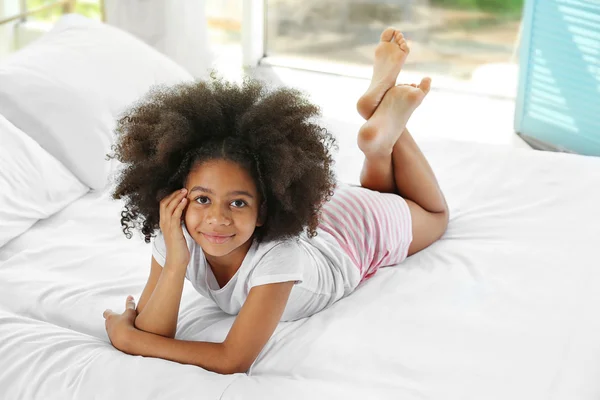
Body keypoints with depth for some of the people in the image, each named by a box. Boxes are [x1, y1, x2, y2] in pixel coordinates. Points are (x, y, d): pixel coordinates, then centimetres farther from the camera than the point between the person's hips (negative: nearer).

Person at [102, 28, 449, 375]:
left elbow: (234, 360, -50)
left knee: (434, 215, 29)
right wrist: (174, 264, -51)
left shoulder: (277, 256, -49)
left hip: (358, 228, -3)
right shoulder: (176, 241, -35)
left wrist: (127, 335, -46)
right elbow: (151, 335, -37)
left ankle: (390, 124, 23)